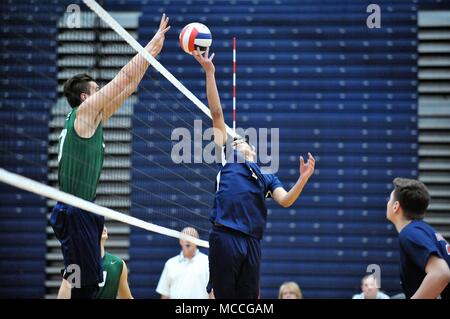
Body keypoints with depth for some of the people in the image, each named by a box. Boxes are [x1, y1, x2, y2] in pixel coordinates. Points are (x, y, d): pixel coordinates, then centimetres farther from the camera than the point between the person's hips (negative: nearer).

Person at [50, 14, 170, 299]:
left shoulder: (95, 118, 17)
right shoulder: (83, 112, -6)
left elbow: (129, 86, 21)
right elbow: (124, 78, -6)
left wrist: (151, 52, 21)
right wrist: (152, 45, 1)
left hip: (84, 212, 10)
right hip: (74, 213, -10)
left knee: (89, 284, 8)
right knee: (86, 286, -12)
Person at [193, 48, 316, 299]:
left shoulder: (267, 178, 23)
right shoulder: (227, 158, 18)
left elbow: (286, 201, 5)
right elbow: (217, 113, 13)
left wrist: (303, 179, -11)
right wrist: (210, 72, 9)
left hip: (252, 241, 2)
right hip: (225, 237, -2)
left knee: (249, 298, 4)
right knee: (223, 297, -2)